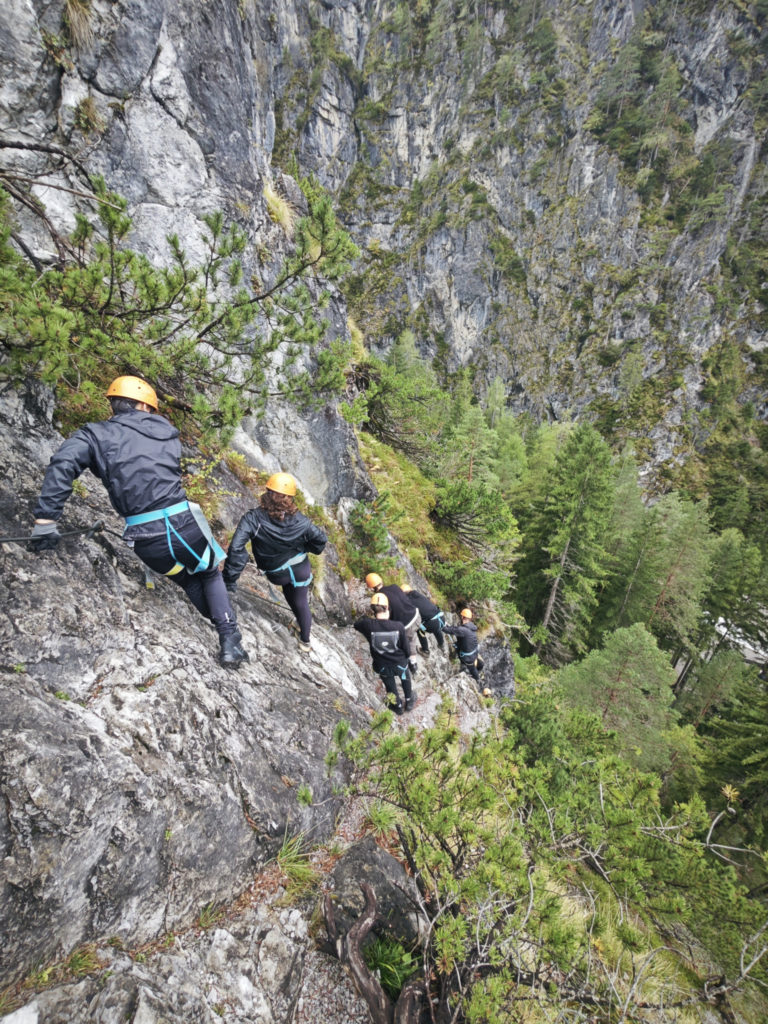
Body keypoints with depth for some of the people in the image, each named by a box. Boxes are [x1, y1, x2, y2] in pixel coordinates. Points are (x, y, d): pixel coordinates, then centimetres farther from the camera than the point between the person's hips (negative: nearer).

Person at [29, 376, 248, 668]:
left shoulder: (96, 433, 4)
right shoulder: (166, 432, 12)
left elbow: (63, 463, -12)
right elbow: (173, 473, 12)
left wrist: (46, 520, -13)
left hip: (145, 538, 1)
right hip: (183, 523, 0)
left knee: (189, 581, 29)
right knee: (210, 576, 27)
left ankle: (227, 637, 34)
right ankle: (231, 643, 17)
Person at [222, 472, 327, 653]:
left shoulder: (253, 518, -27)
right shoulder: (300, 521, -22)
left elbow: (236, 548, -35)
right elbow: (321, 540, -8)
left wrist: (230, 579, -27)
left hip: (276, 575, -1)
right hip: (300, 569, 1)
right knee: (301, 603, 23)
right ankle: (305, 641, 41)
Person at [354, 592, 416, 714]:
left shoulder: (367, 625, -29)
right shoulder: (398, 626, -28)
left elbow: (356, 624, -4)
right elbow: (406, 646, -12)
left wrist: (366, 616, 11)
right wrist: (408, 656, 9)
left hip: (382, 666, 0)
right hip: (400, 662, 0)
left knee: (390, 686, 30)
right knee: (405, 679, 34)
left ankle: (398, 706, 54)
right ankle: (409, 701, 58)